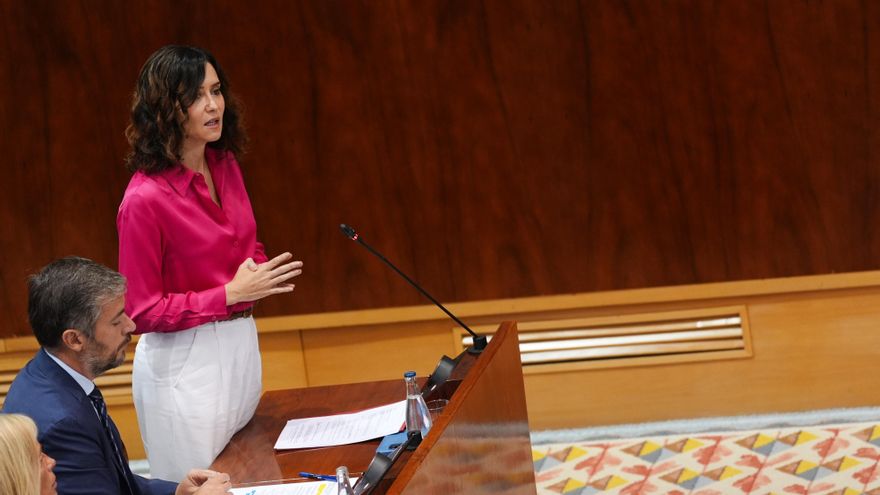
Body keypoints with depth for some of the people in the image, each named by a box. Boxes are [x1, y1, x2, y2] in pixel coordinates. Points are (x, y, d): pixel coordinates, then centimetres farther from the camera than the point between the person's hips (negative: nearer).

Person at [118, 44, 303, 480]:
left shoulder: (224, 166, 1)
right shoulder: (145, 198, -21)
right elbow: (142, 312, -16)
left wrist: (262, 274, -4)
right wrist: (229, 293, -22)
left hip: (240, 345, 7)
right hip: (184, 359, -7)